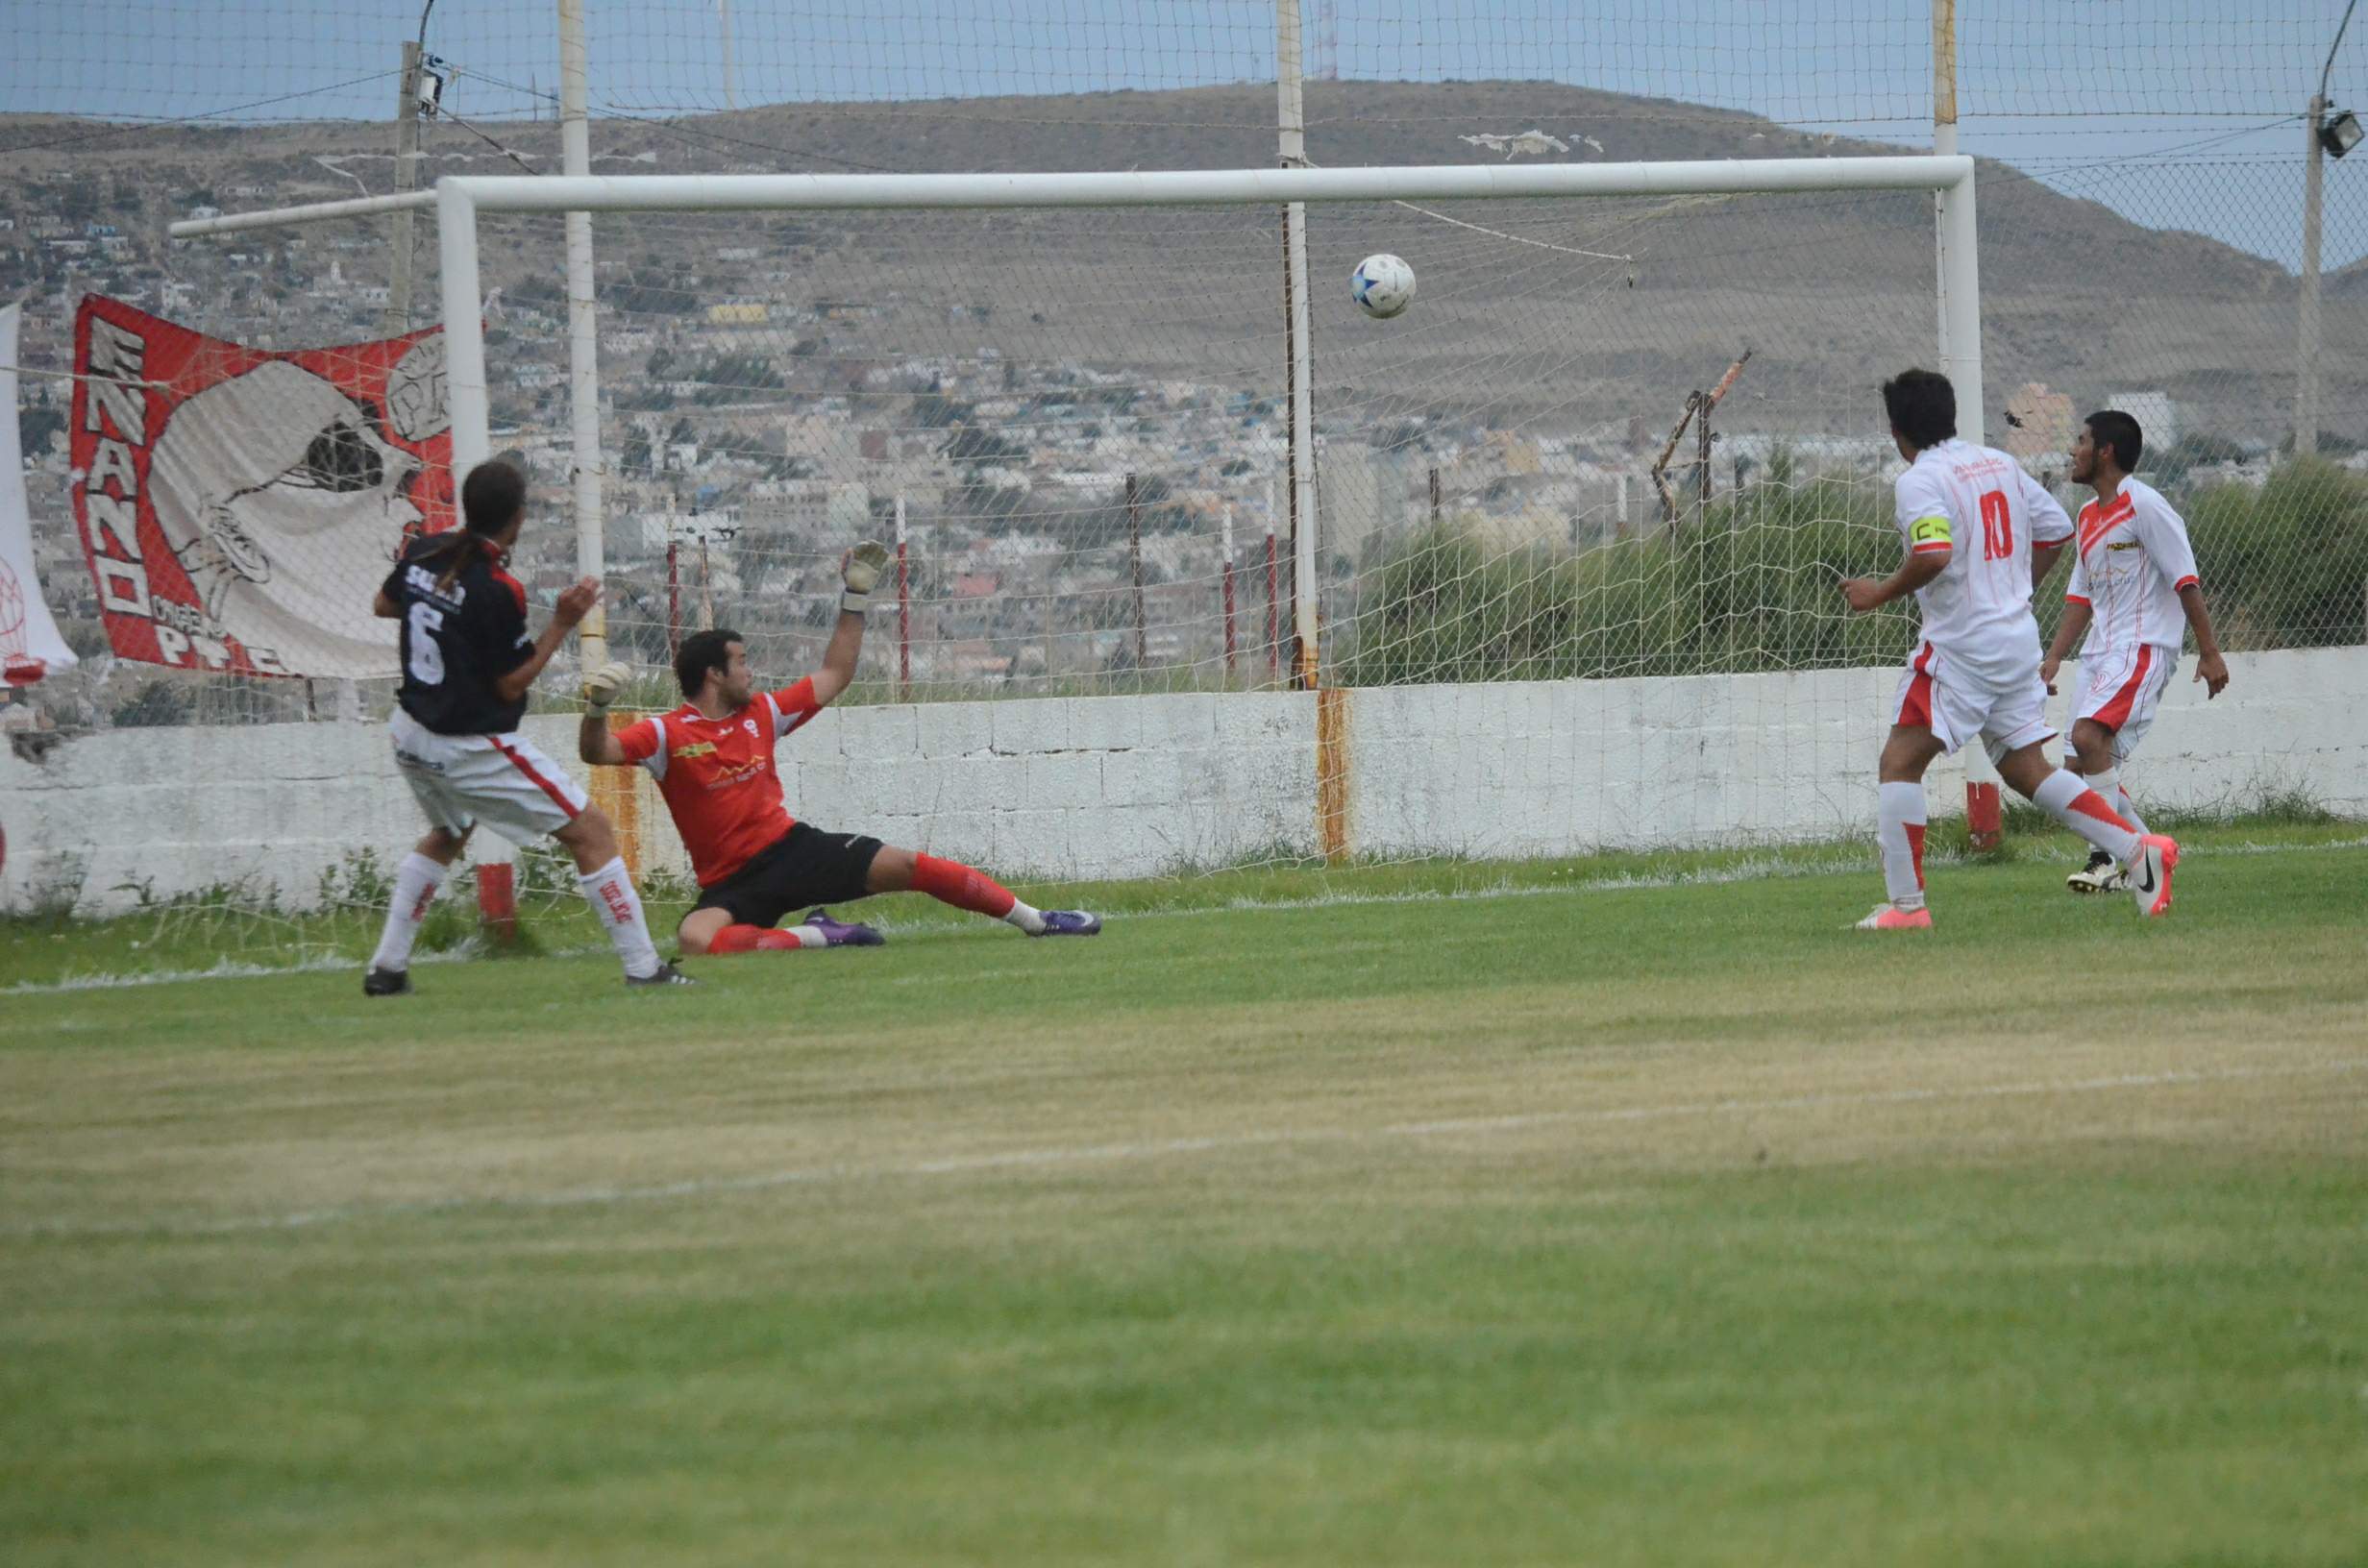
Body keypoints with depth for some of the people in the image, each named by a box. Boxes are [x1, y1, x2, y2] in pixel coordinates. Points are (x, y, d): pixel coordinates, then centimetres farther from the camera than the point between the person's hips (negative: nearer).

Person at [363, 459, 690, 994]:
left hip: (413, 733, 8)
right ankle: (643, 968, -5)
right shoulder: (497, 590, -22)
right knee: (590, 830, -1)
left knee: (447, 834, 33)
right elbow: (511, 685, -14)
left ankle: (386, 968, 27)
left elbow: (384, 604, 19)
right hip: (474, 746, -8)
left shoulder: (424, 553, -1)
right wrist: (562, 624, -14)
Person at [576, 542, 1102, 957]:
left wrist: (856, 598, 16)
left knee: (908, 865, -9)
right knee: (696, 938, -38)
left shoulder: (761, 713, 9)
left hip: (792, 848, 4)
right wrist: (597, 707, -42)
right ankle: (817, 937, -24)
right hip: (730, 882, -4)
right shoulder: (667, 734, -7)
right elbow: (597, 752, -22)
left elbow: (833, 676, 21)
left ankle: (1035, 921, 1)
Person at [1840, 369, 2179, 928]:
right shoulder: (2000, 465, 12)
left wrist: (1881, 593, -13)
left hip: (1960, 645, -8)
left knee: (1900, 762, -2)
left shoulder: (1919, 481, -12)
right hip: (2019, 638, 8)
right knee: (2027, 769, 12)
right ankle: (2138, 850, 2)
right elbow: (2056, 531, 17)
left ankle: (1906, 903, -8)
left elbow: (1933, 555, -28)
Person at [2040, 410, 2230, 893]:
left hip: (2143, 648, -9)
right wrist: (2053, 659, 12)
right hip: (2101, 653, 9)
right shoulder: (2089, 517, 18)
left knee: (2089, 736, -27)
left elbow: (2186, 581, -11)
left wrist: (2209, 652, -14)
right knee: (2080, 770, 2)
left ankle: (2107, 858, -22)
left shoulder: (2144, 506, -9)